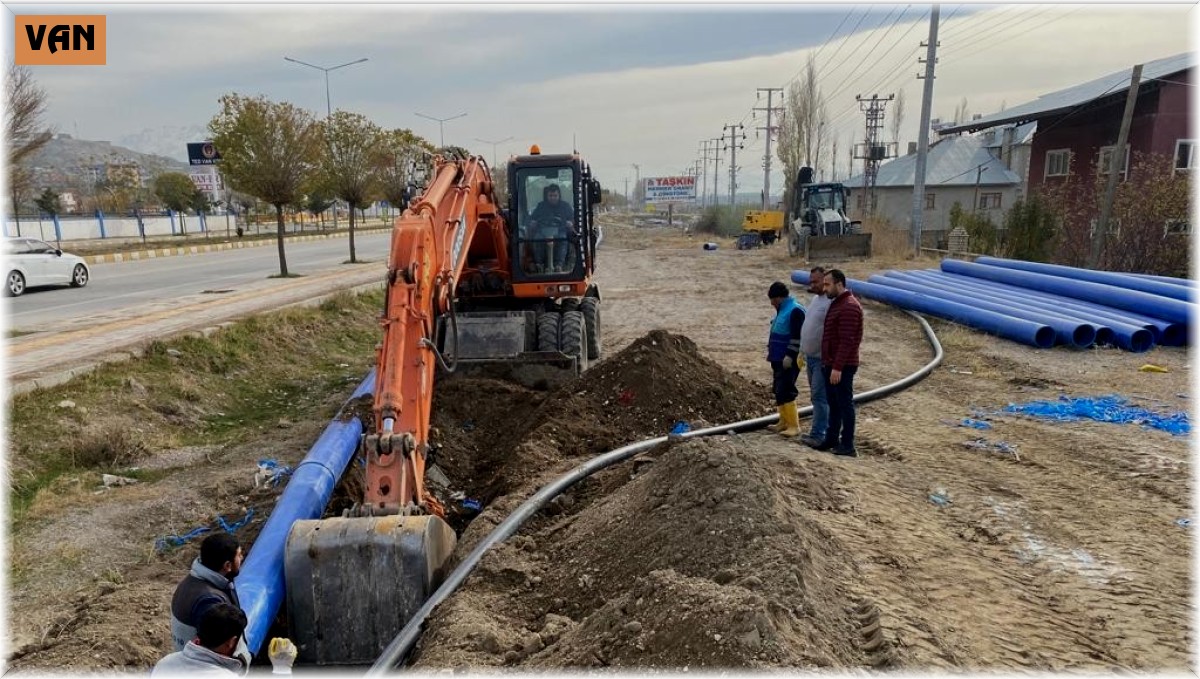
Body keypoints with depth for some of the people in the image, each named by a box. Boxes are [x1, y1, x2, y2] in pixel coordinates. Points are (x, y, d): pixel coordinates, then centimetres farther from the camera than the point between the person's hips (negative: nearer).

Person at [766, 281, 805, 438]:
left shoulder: (795, 311, -15)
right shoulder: (782, 310, 15)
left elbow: (798, 336, -21)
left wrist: (790, 356, -23)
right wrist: (772, 352, 22)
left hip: (789, 360, -10)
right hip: (779, 358, 10)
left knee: (785, 391, -12)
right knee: (778, 390, 12)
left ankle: (794, 426, -7)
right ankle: (784, 422, 21)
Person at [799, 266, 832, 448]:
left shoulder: (831, 302, -17)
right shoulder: (814, 299, 14)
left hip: (822, 358, -10)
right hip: (811, 356, 10)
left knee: (819, 396, -6)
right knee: (816, 396, 14)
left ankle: (818, 435, -2)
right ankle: (819, 431, 22)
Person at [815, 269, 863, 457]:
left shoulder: (849, 307, -17)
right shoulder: (836, 303, 15)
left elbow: (847, 341, -22)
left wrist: (837, 367, -25)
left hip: (842, 367, -10)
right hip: (830, 364, 10)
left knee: (845, 404, -3)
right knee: (833, 403, 16)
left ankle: (848, 445, 3)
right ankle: (831, 439, 26)